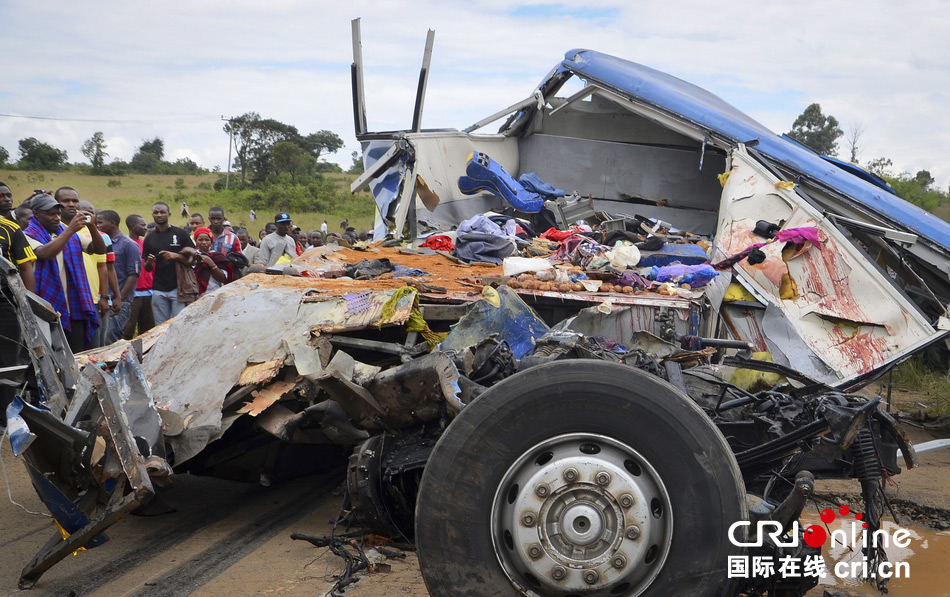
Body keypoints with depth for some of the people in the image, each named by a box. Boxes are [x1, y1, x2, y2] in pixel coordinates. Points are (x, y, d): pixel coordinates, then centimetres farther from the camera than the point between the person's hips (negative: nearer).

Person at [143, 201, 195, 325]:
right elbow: (148, 268, 13)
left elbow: (190, 261, -1)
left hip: (178, 288, -3)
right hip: (158, 290, 3)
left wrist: (176, 256, -18)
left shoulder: (181, 234, 2)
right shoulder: (149, 238, 12)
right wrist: (149, 262, -9)